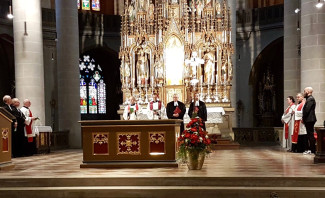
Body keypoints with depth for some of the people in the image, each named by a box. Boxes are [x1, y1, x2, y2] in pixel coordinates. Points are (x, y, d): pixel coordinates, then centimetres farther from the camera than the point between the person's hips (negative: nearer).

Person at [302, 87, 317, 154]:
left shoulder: (310, 99, -14)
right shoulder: (309, 99, 18)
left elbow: (307, 109, -19)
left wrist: (303, 118, -11)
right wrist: (304, 118, 11)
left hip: (309, 119, -10)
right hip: (309, 120, 10)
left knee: (311, 135, -7)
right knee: (310, 135, 12)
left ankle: (313, 150, -4)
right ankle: (310, 149, 17)